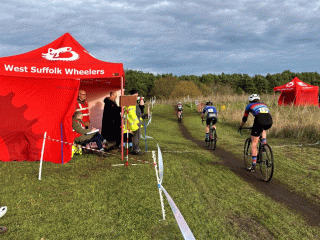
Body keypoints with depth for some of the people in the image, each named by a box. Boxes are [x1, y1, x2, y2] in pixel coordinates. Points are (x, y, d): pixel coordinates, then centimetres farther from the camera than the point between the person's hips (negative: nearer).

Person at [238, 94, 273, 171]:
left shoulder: (249, 105, 26)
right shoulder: (264, 104, 36)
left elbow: (244, 118, 33)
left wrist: (240, 126, 50)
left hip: (260, 121, -4)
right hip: (269, 122, 4)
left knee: (254, 144, 6)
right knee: (263, 129, 41)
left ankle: (254, 165, 3)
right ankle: (264, 143, 21)